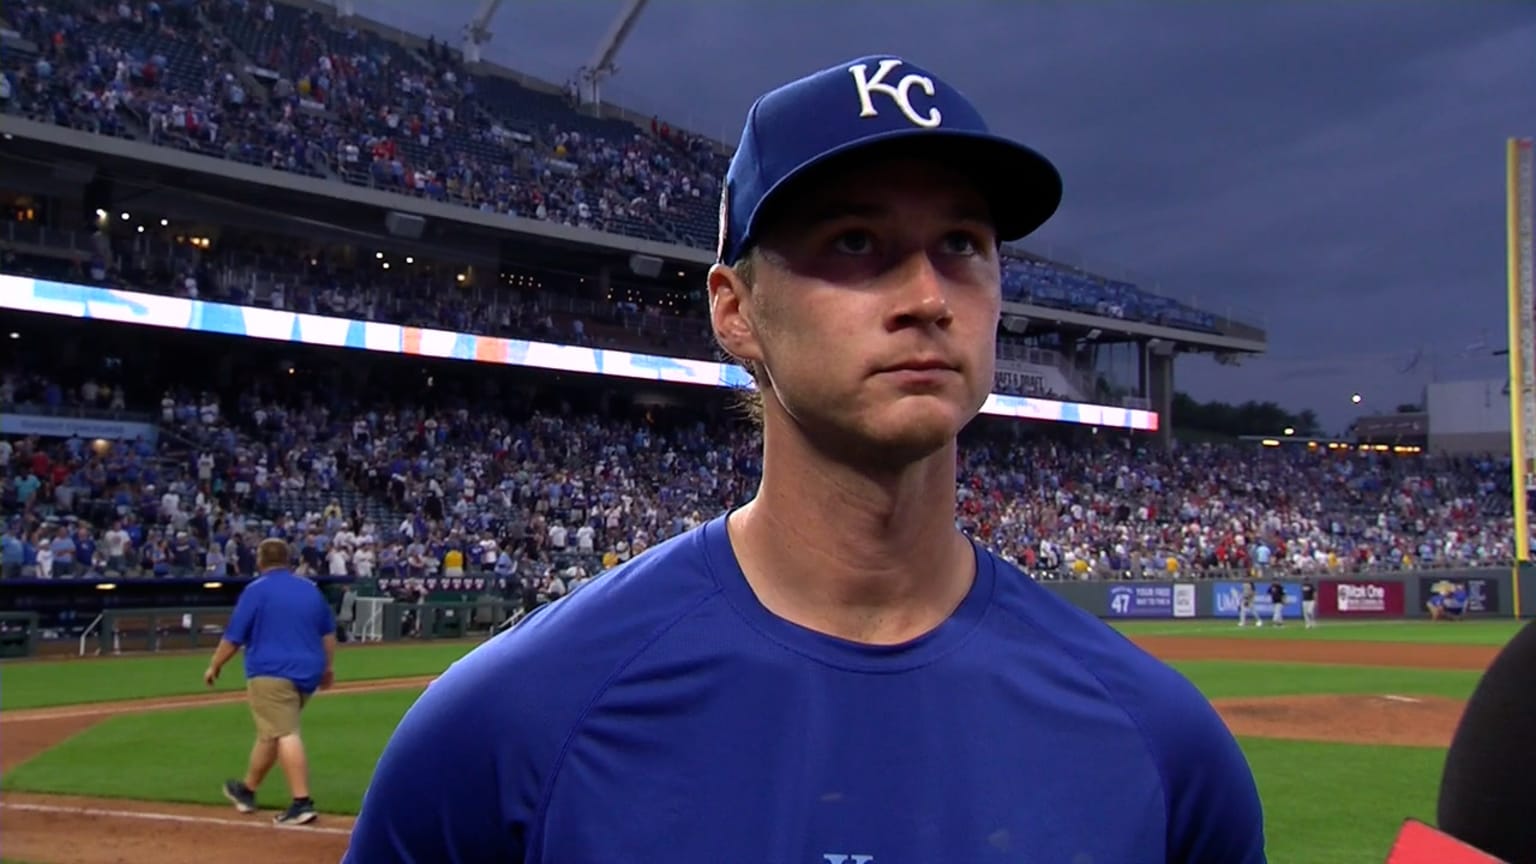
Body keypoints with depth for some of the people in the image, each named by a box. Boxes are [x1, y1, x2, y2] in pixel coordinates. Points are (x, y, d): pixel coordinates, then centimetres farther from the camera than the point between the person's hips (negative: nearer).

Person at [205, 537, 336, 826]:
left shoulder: (256, 590, -5)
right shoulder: (311, 589, 13)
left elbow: (233, 637, -4)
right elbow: (329, 632, 18)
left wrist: (215, 666, 8)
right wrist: (328, 666, 28)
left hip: (271, 673, -7)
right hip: (307, 673, 7)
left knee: (285, 735, -12)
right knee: (270, 732, 20)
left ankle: (302, 803, -21)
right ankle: (247, 790, 35)